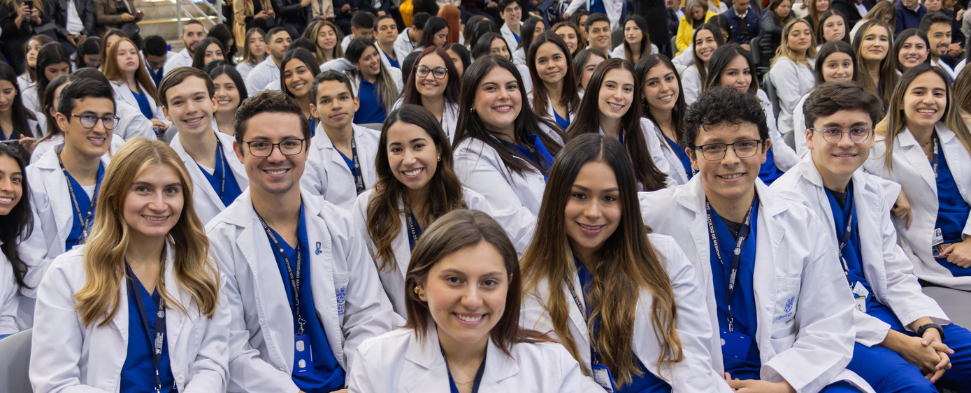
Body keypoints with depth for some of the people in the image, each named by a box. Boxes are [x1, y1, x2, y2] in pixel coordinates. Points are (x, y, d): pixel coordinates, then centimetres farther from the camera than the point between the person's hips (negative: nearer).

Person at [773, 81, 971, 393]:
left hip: (875, 310, 8)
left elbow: (895, 273, 11)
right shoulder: (786, 198, -13)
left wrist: (928, 326, -9)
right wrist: (897, 342, -18)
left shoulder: (872, 189, 10)